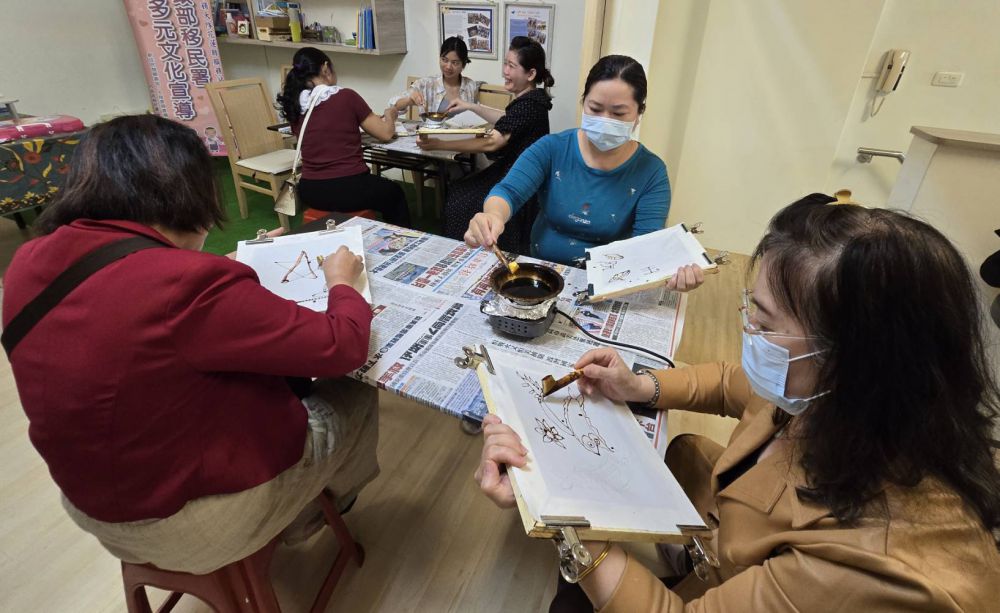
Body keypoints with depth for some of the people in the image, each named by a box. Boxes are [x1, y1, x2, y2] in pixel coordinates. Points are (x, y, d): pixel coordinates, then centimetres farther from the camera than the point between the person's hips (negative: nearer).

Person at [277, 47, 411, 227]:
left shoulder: (294, 104, 3)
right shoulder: (346, 96, -9)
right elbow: (386, 133, -1)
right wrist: (389, 115, 19)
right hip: (349, 189, -5)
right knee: (395, 193, 26)